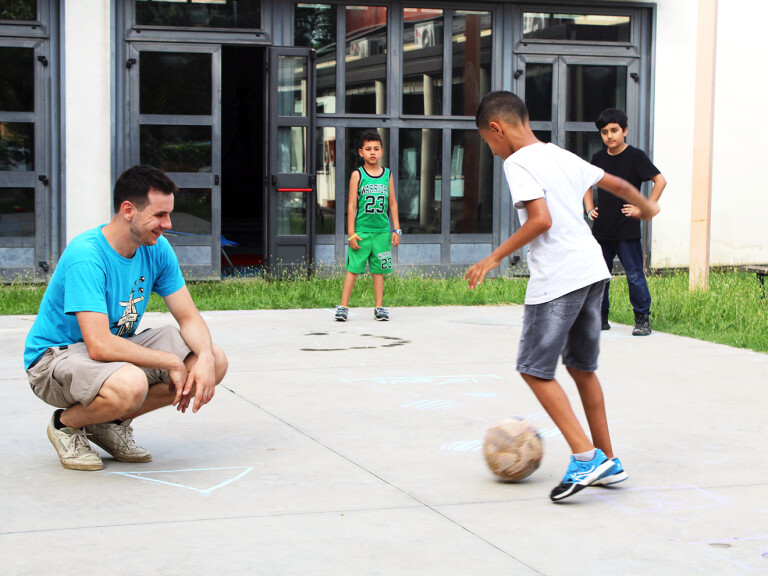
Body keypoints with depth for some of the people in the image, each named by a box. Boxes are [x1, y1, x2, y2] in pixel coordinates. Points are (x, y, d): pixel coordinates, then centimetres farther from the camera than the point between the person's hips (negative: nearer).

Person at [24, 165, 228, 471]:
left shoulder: (157, 249, -4)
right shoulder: (85, 256, -27)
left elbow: (189, 317, 0)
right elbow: (100, 346, -35)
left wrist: (205, 358, -22)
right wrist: (171, 363, -28)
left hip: (120, 347, 8)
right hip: (56, 355, -8)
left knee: (216, 362, -9)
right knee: (130, 385, -40)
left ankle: (113, 421, 4)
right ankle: (66, 424, -5)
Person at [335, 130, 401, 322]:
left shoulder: (387, 175, 7)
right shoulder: (357, 175, -1)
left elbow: (392, 203, 12)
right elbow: (352, 205, -3)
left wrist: (396, 229, 7)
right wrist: (351, 232, -7)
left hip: (382, 231, 3)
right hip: (361, 230, -3)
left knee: (379, 270, 7)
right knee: (353, 268, -3)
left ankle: (379, 307, 13)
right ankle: (343, 306, 0)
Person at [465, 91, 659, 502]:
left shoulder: (517, 163, -8)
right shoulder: (562, 156, 16)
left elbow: (541, 220, -20)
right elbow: (617, 184, 26)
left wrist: (495, 258, -13)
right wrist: (645, 206, 46)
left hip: (556, 279, -8)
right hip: (592, 271, 8)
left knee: (534, 369, 0)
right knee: (582, 368, 18)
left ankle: (586, 456, -8)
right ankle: (608, 462, 22)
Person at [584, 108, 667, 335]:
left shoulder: (635, 156, -6)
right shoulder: (599, 157, 9)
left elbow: (660, 181, -8)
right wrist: (590, 208, 14)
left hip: (627, 230, -5)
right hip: (601, 229, 5)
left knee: (635, 275, -4)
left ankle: (643, 319, 5)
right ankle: (600, 318, 18)